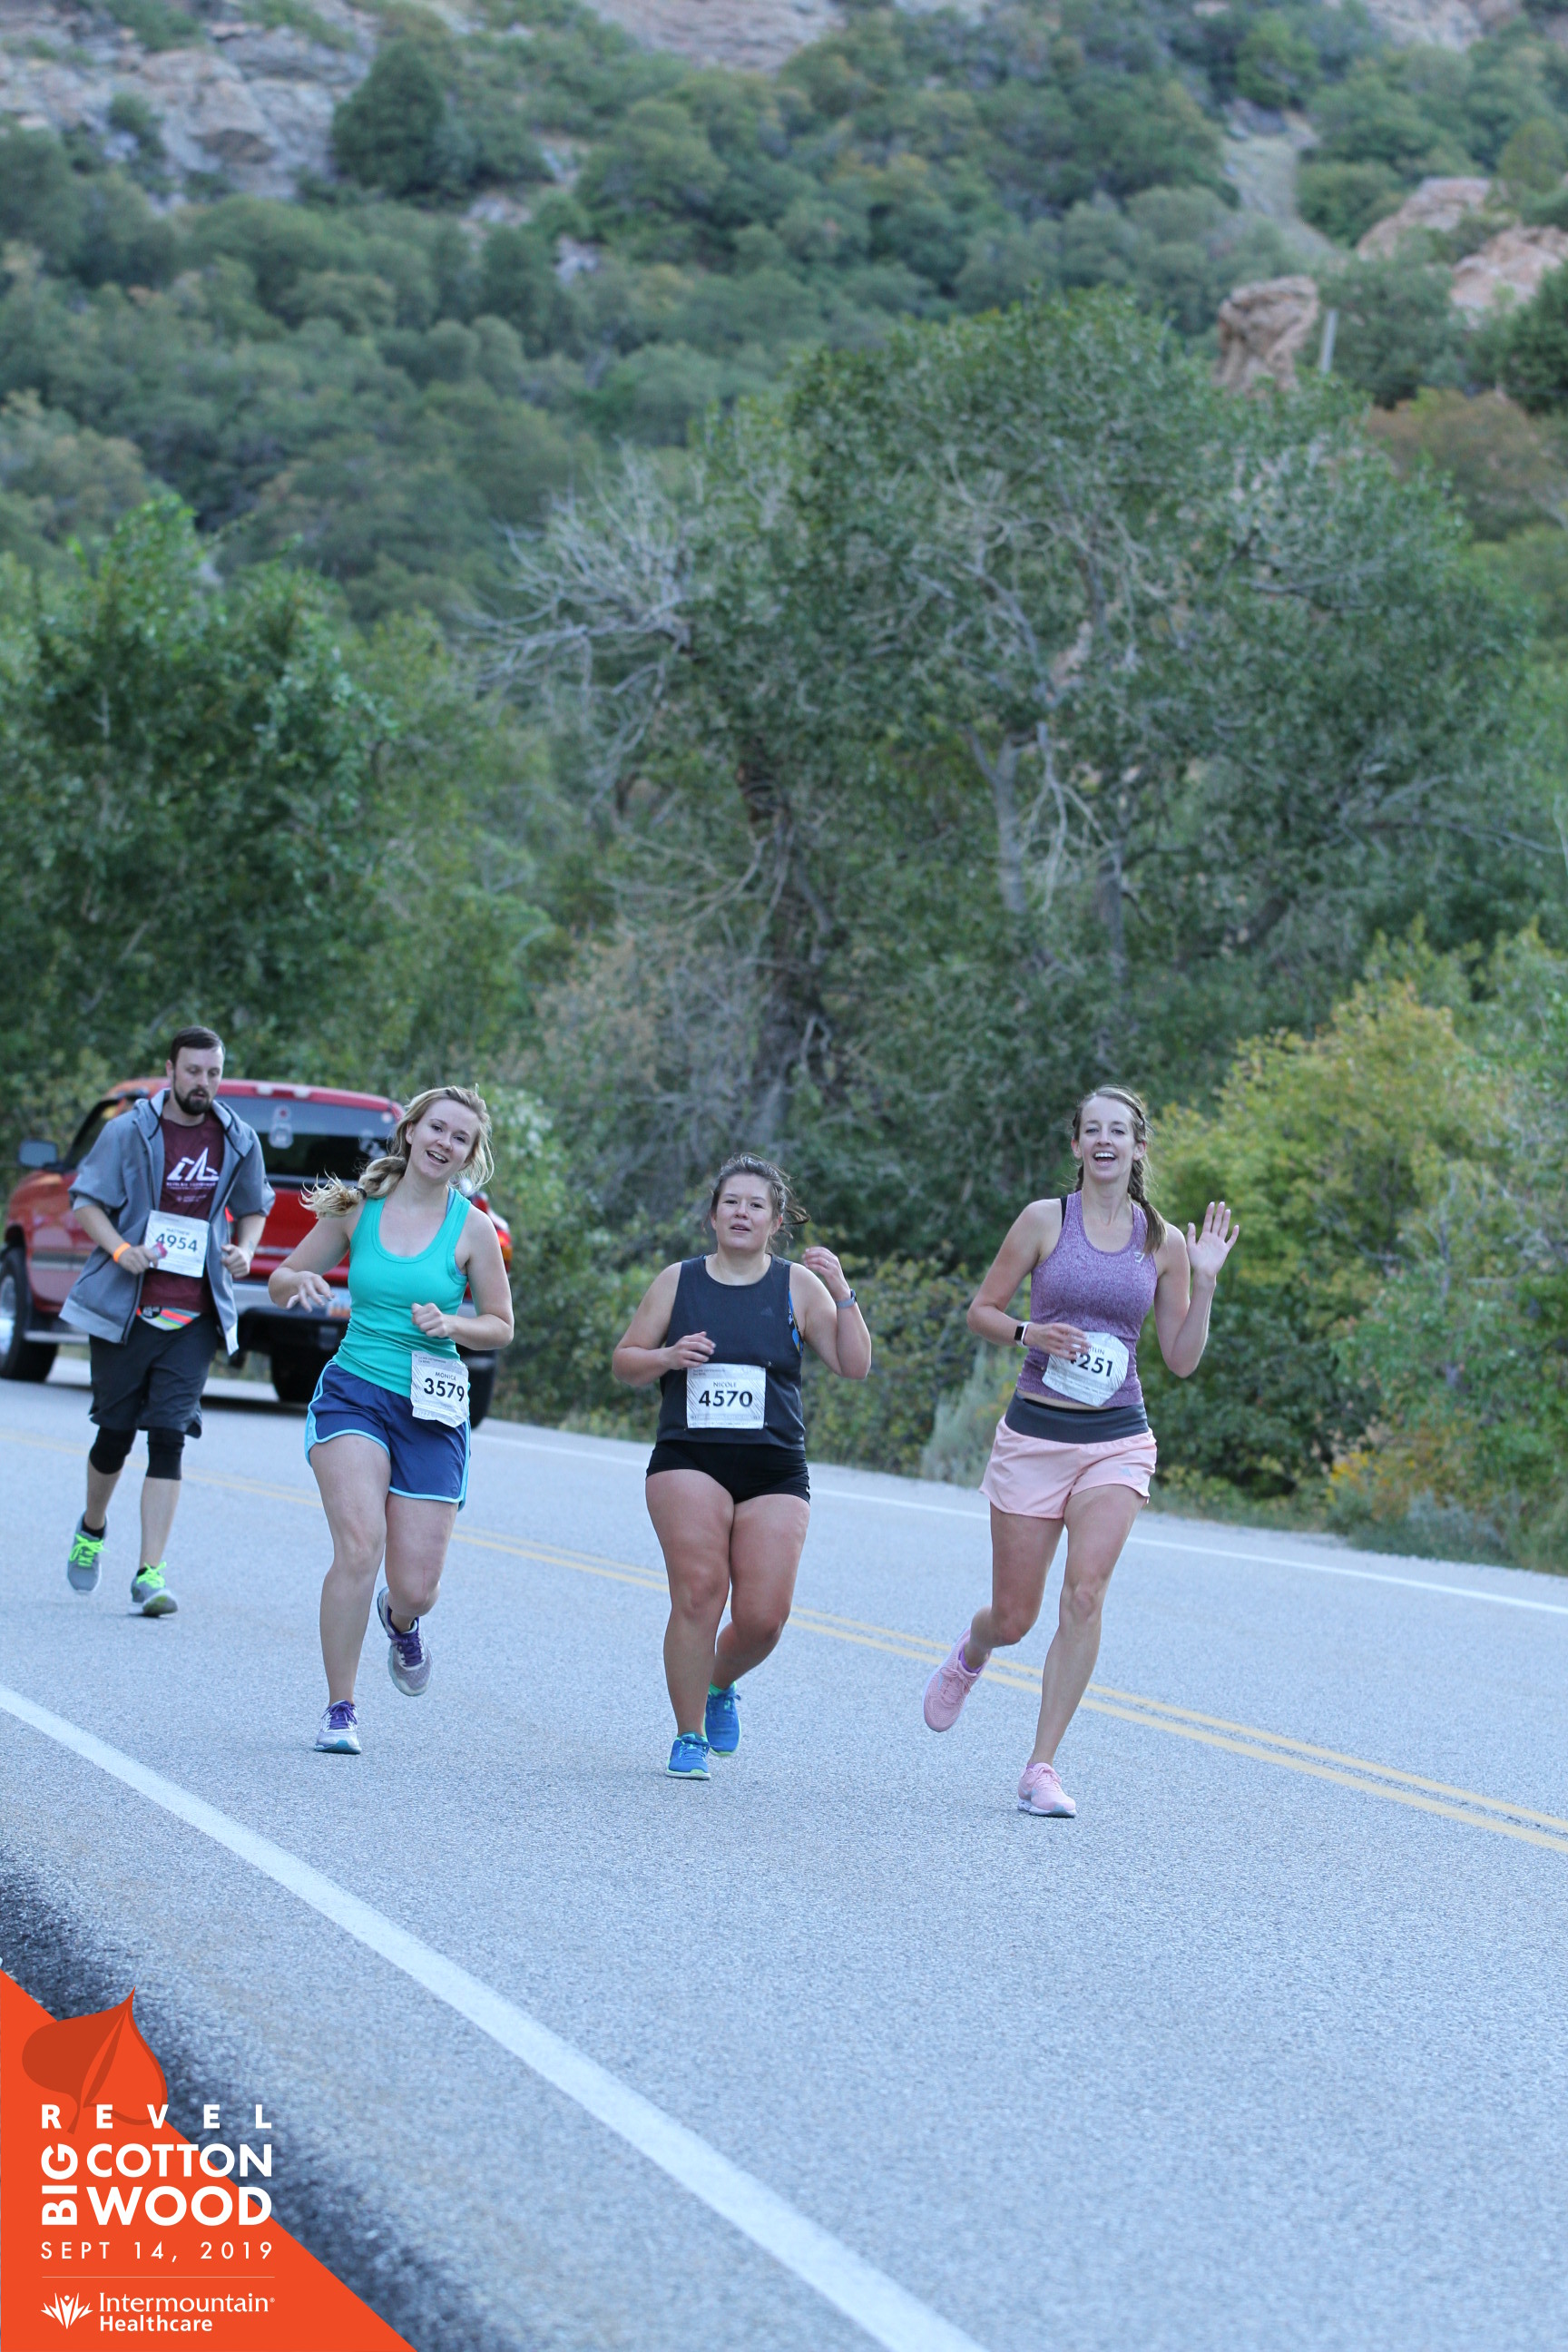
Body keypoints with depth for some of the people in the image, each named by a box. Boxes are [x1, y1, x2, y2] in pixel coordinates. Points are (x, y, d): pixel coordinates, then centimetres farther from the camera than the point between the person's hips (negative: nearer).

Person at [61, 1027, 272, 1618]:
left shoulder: (237, 1141, 5)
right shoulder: (129, 1132, -4)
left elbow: (252, 1208, 20)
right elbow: (87, 1200, -1)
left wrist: (244, 1250, -1)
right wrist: (121, 1249, -19)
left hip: (193, 1317, 1)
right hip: (124, 1309, -1)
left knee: (168, 1437, -8)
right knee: (116, 1432, 6)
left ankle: (151, 1575, -10)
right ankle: (91, 1529, 37)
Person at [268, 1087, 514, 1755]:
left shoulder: (471, 1229, 0)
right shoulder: (358, 1209, 3)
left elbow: (501, 1326, 8)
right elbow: (282, 1281, 12)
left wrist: (451, 1325, -12)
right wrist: (300, 1282, -12)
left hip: (432, 1411, 1)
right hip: (353, 1393, 0)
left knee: (416, 1589, -2)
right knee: (360, 1544, -23)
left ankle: (400, 1620, 40)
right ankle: (339, 1712, -9)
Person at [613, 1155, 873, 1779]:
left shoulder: (797, 1286, 6)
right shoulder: (678, 1281, 8)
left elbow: (855, 1366, 1)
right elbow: (624, 1361, 13)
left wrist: (842, 1294, -10)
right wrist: (666, 1358, -8)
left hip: (774, 1471, 1)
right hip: (687, 1462, -1)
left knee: (763, 1616, -6)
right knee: (698, 1592, -18)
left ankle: (719, 1685, 28)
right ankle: (689, 1736, -4)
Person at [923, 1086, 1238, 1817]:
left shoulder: (1164, 1242, 4)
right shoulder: (1044, 1220, -1)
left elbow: (1182, 1360, 7)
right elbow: (981, 1311, 4)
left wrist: (1204, 1283, -5)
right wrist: (1030, 1333, -15)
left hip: (1118, 1441, 1)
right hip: (1035, 1433, -1)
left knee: (1085, 1593, -18)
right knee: (1014, 1619, 4)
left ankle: (1042, 1767, -11)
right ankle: (970, 1653, 43)